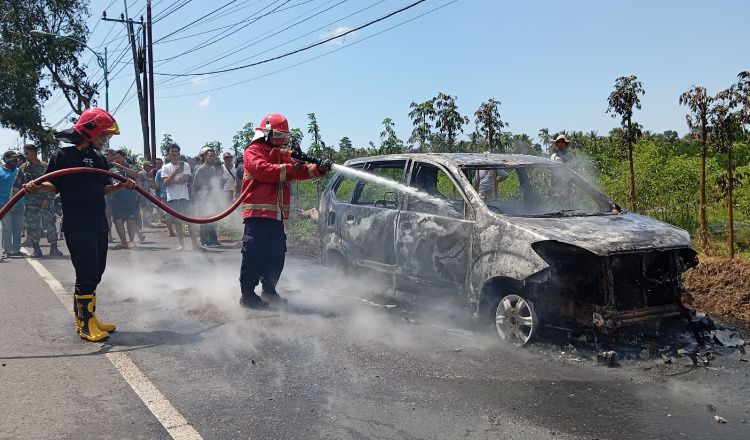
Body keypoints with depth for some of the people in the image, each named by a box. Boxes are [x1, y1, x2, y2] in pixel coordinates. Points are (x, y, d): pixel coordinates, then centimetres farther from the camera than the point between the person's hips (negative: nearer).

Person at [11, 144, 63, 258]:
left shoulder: (45, 167, 2)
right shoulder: (23, 168, 9)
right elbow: (16, 185, 9)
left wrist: (48, 199, -10)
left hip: (45, 201, -2)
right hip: (30, 202, 2)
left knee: (50, 224, -3)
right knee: (31, 225, -1)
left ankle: (53, 248, 6)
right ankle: (36, 250, 6)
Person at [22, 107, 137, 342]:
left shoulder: (99, 159, 16)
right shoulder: (63, 154, -3)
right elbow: (54, 186, -4)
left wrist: (121, 185, 0)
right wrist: (37, 186, -23)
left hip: (98, 224, 7)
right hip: (76, 226, -7)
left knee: (95, 273, 10)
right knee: (87, 274, -7)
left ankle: (84, 318, 23)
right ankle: (86, 324, 4)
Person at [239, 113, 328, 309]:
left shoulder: (281, 155, 24)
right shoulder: (254, 151, -1)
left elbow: (299, 170, 10)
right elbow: (262, 170, -20)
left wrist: (317, 170, -8)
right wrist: (289, 169, -19)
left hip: (277, 214, 8)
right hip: (258, 212, -8)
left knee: (276, 255, 10)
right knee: (254, 254, -8)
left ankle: (269, 291, 21)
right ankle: (247, 294, -1)